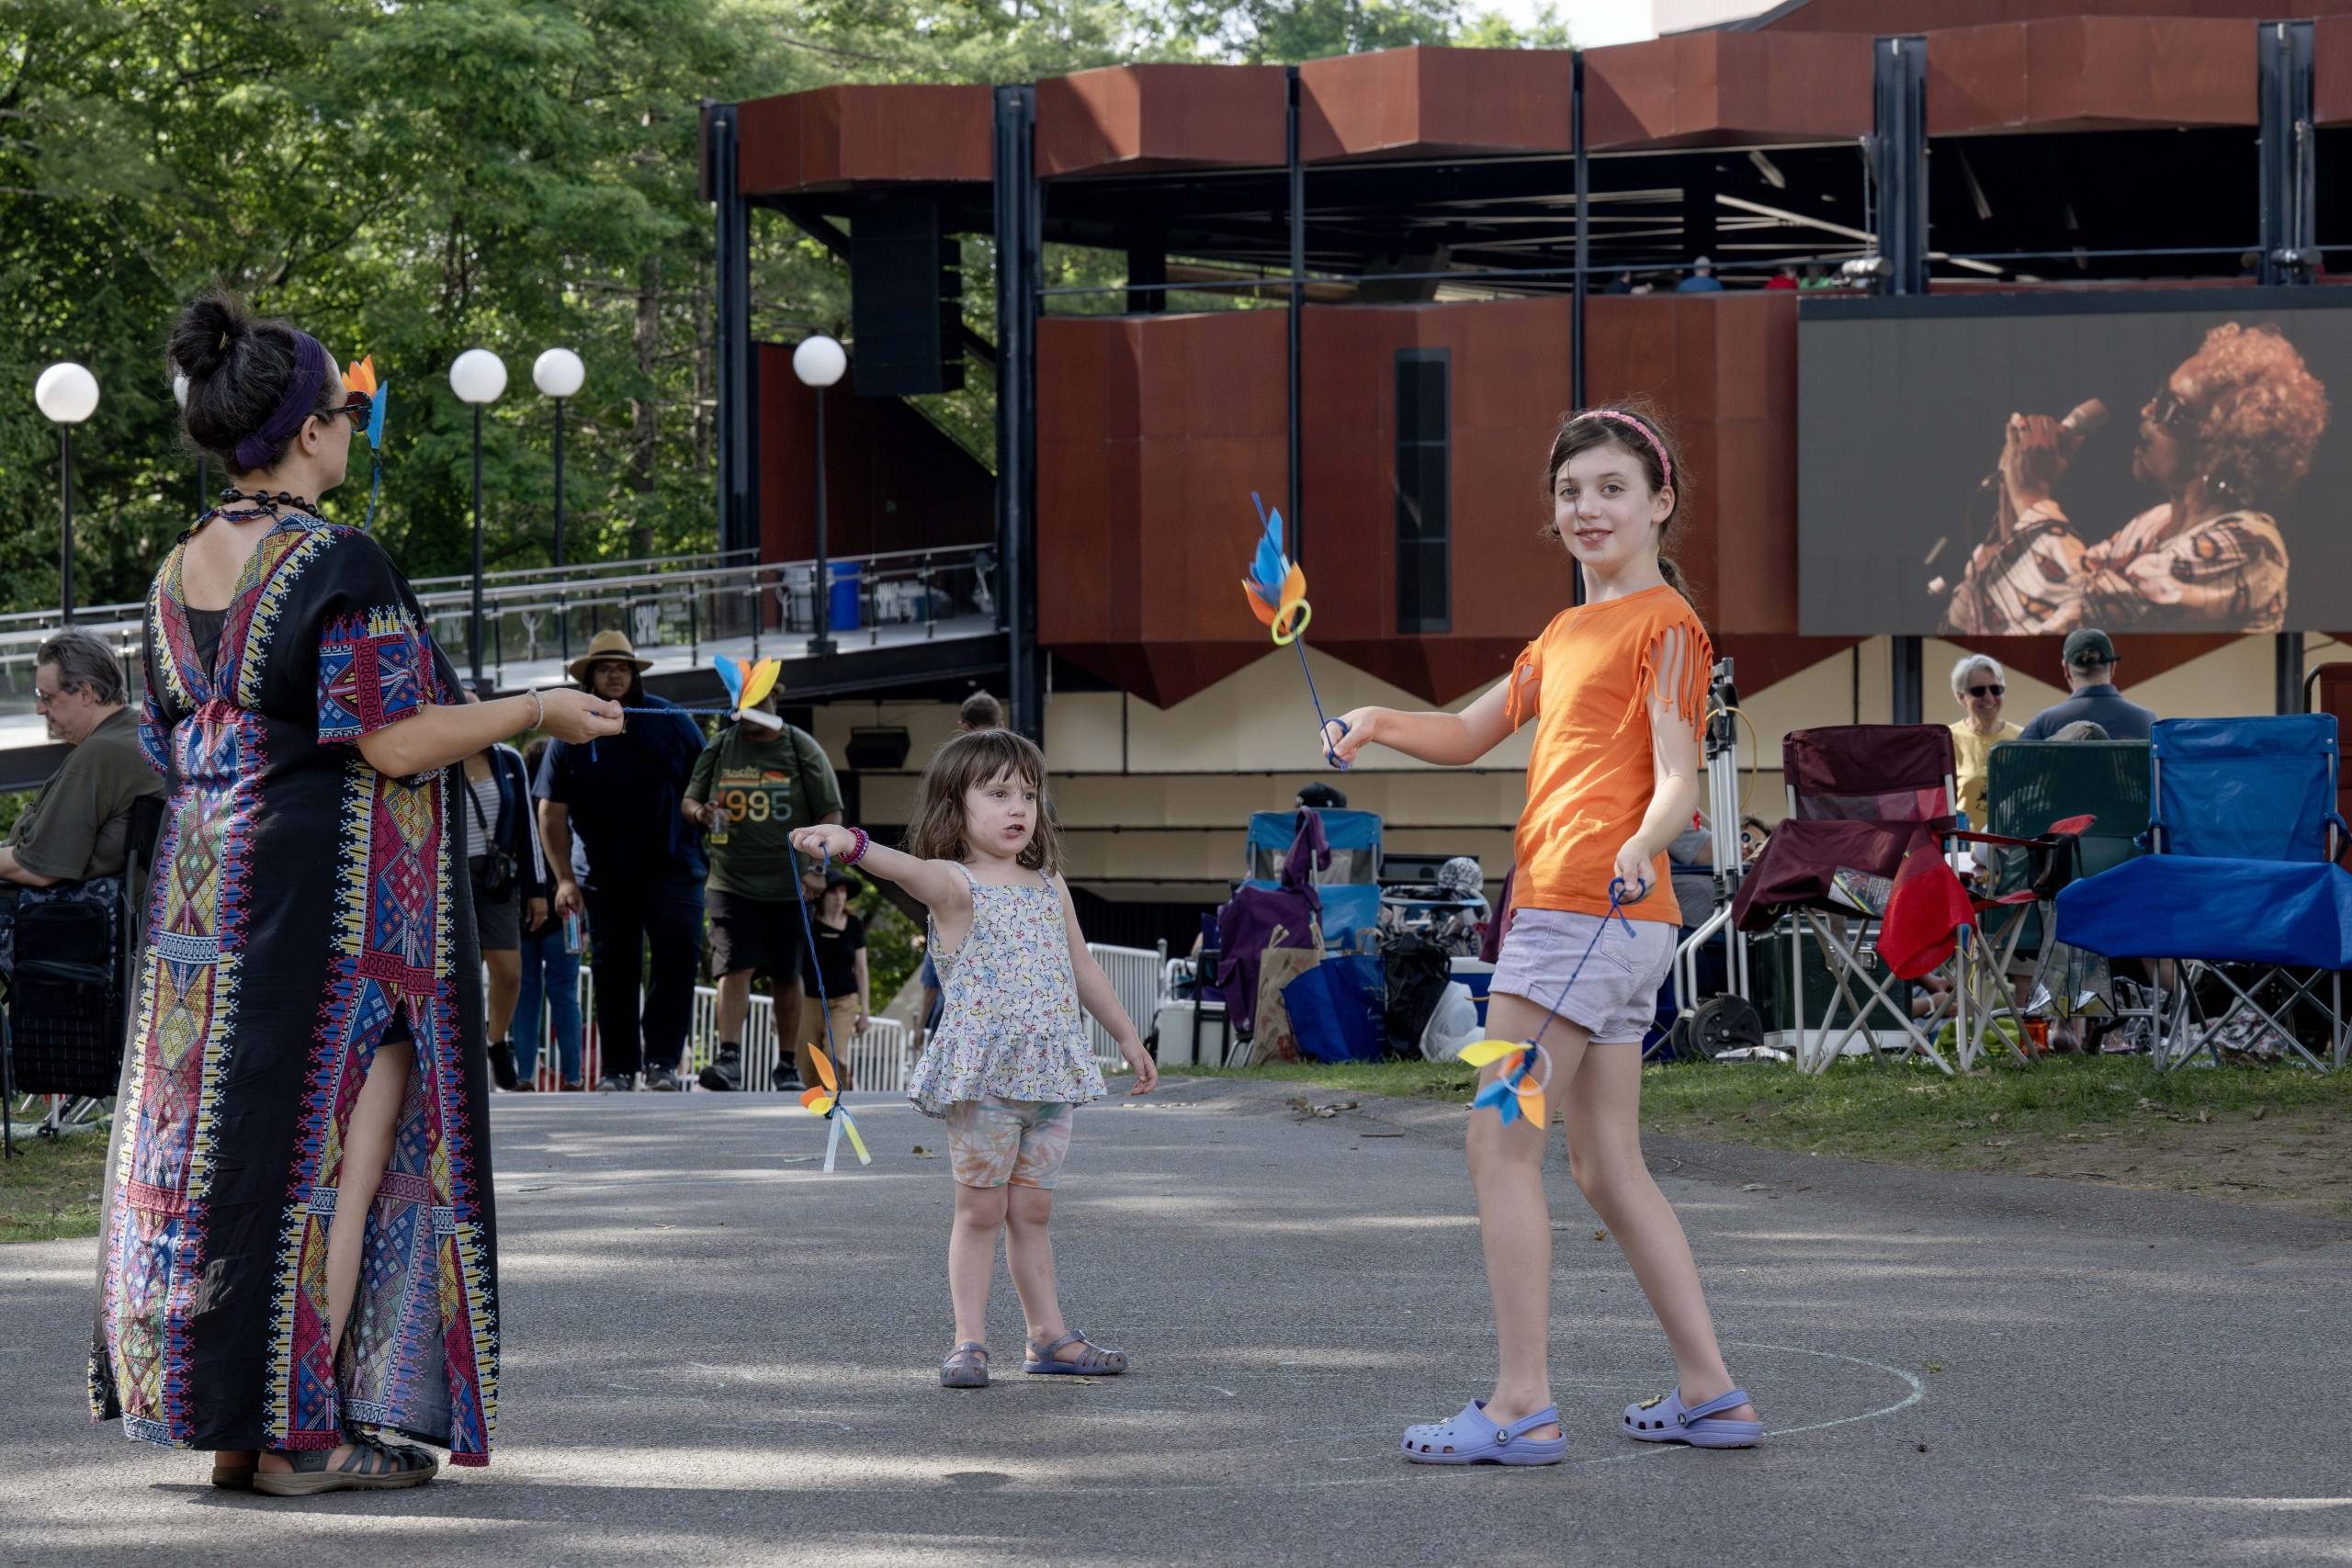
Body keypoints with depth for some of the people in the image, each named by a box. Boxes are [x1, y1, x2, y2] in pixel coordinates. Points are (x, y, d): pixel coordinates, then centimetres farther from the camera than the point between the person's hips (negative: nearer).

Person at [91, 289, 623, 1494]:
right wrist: (536, 712, -5)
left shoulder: (180, 571, 9)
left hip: (205, 889, 8)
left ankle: (233, 1428, 13)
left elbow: (172, 747, 14)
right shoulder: (337, 562, -15)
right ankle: (302, 1430, -2)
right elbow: (394, 740, -18)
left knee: (215, 1139, 11)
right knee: (335, 1142, -2)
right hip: (332, 891, -8)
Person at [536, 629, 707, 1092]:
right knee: (614, 969, 6)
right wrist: (564, 879, -3)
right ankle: (619, 1066, 15)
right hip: (605, 875, 1)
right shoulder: (571, 733, 2)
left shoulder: (672, 722, 1)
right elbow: (551, 813, 3)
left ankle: (662, 1058, -11)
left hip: (672, 866, -1)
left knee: (679, 953, -16)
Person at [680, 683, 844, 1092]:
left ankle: (790, 1065, 19)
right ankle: (729, 1060, -22)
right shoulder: (718, 748, 7)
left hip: (788, 885, 0)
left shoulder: (803, 750, 1)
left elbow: (830, 814, 1)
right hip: (731, 883, 0)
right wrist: (700, 813, -12)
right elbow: (688, 801, 13)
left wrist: (817, 869, -10)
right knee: (734, 967, -15)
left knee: (787, 977, 8)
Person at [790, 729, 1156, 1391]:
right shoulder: (954, 885, -8)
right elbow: (910, 868, -30)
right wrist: (851, 845, -52)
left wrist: (1128, 1039, 28)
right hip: (981, 1073, -5)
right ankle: (969, 1342, 4)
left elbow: (1083, 969, 23)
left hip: (1052, 1072, 5)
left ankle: (1048, 1336, 18)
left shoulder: (1049, 887, 12)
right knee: (981, 1209, -1)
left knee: (1033, 1210, 12)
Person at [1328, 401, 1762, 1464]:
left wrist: (1642, 846, -35)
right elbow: (1469, 737, 27)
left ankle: (1522, 1405, -13)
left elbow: (1679, 778, -14)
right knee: (1607, 1168, 11)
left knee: (1501, 1141, -10)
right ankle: (1710, 1393, 12)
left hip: (1589, 909, -10)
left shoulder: (1663, 622, -5)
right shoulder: (1567, 633, 23)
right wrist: (1381, 725, 8)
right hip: (1612, 929, 10)